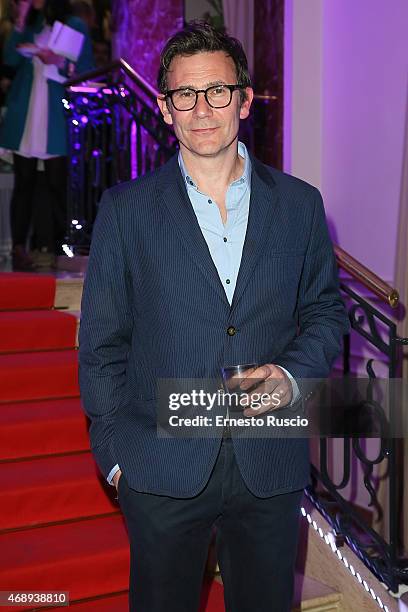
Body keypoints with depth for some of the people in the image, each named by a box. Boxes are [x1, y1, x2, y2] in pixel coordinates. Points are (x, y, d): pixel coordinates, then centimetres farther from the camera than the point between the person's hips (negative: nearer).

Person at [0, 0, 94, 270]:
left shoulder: (75, 25, 4)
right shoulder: (30, 23, 15)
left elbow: (86, 71, 1)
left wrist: (60, 63, -15)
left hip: (57, 117, -3)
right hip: (25, 116, 3)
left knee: (56, 182, -2)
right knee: (24, 181, 3)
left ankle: (50, 246, 3)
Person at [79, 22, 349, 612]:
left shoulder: (299, 204, 1)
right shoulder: (125, 209, -3)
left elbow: (327, 310, 10)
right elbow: (101, 341, 0)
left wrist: (292, 376, -9)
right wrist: (113, 453, -2)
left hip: (272, 469, 2)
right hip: (161, 469, -1)